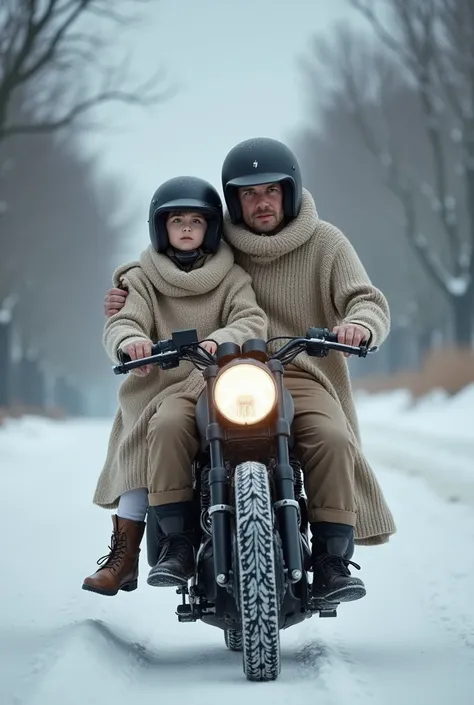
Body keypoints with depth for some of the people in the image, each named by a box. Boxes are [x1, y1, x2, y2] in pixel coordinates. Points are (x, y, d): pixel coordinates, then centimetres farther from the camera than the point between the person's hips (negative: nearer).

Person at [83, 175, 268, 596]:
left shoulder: (231, 278, 10)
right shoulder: (143, 279, 13)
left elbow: (253, 322, -6)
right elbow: (121, 324, -3)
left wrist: (220, 340, -29)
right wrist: (130, 340, -30)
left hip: (214, 386, -2)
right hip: (157, 386, 2)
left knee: (168, 424, -31)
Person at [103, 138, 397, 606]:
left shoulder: (325, 243, 8)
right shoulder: (218, 244, 15)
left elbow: (368, 302, -2)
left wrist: (359, 325, -29)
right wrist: (129, 299, 6)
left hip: (303, 377, -2)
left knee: (332, 440, -32)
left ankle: (332, 566, -27)